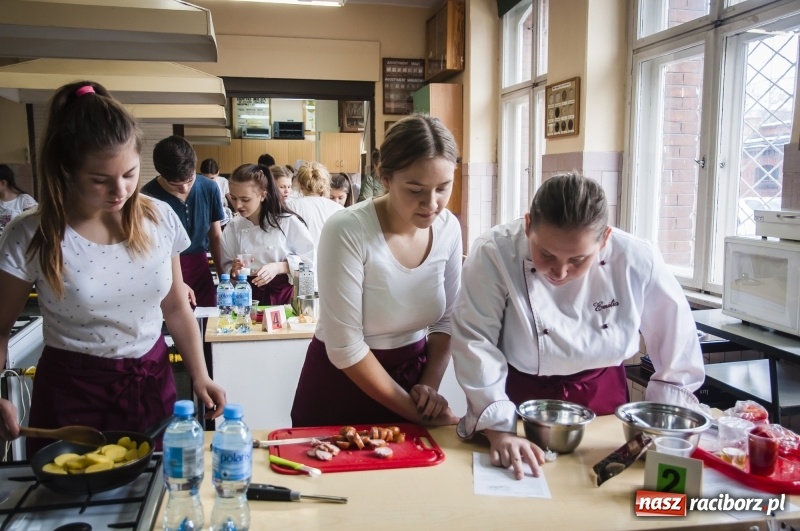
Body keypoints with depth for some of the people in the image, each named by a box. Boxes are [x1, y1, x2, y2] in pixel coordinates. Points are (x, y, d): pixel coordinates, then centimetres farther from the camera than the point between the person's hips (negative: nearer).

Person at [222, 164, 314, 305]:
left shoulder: (288, 222, -7)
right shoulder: (232, 229, 4)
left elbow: (311, 260, -5)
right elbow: (226, 267, 13)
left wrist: (279, 267, -16)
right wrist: (233, 270, -8)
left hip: (286, 297, -2)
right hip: (251, 298, 3)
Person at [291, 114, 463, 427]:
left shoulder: (448, 228, -9)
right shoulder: (348, 231, -24)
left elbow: (446, 319, 1)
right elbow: (345, 347, -22)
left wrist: (429, 386, -12)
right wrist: (414, 412, -16)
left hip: (411, 375, 4)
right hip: (343, 384, -4)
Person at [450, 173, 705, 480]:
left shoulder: (637, 261, -19)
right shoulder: (494, 255, -25)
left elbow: (677, 343, -5)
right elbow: (476, 344, -24)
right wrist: (499, 428, -29)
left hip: (604, 403, 2)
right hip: (522, 403, -2)